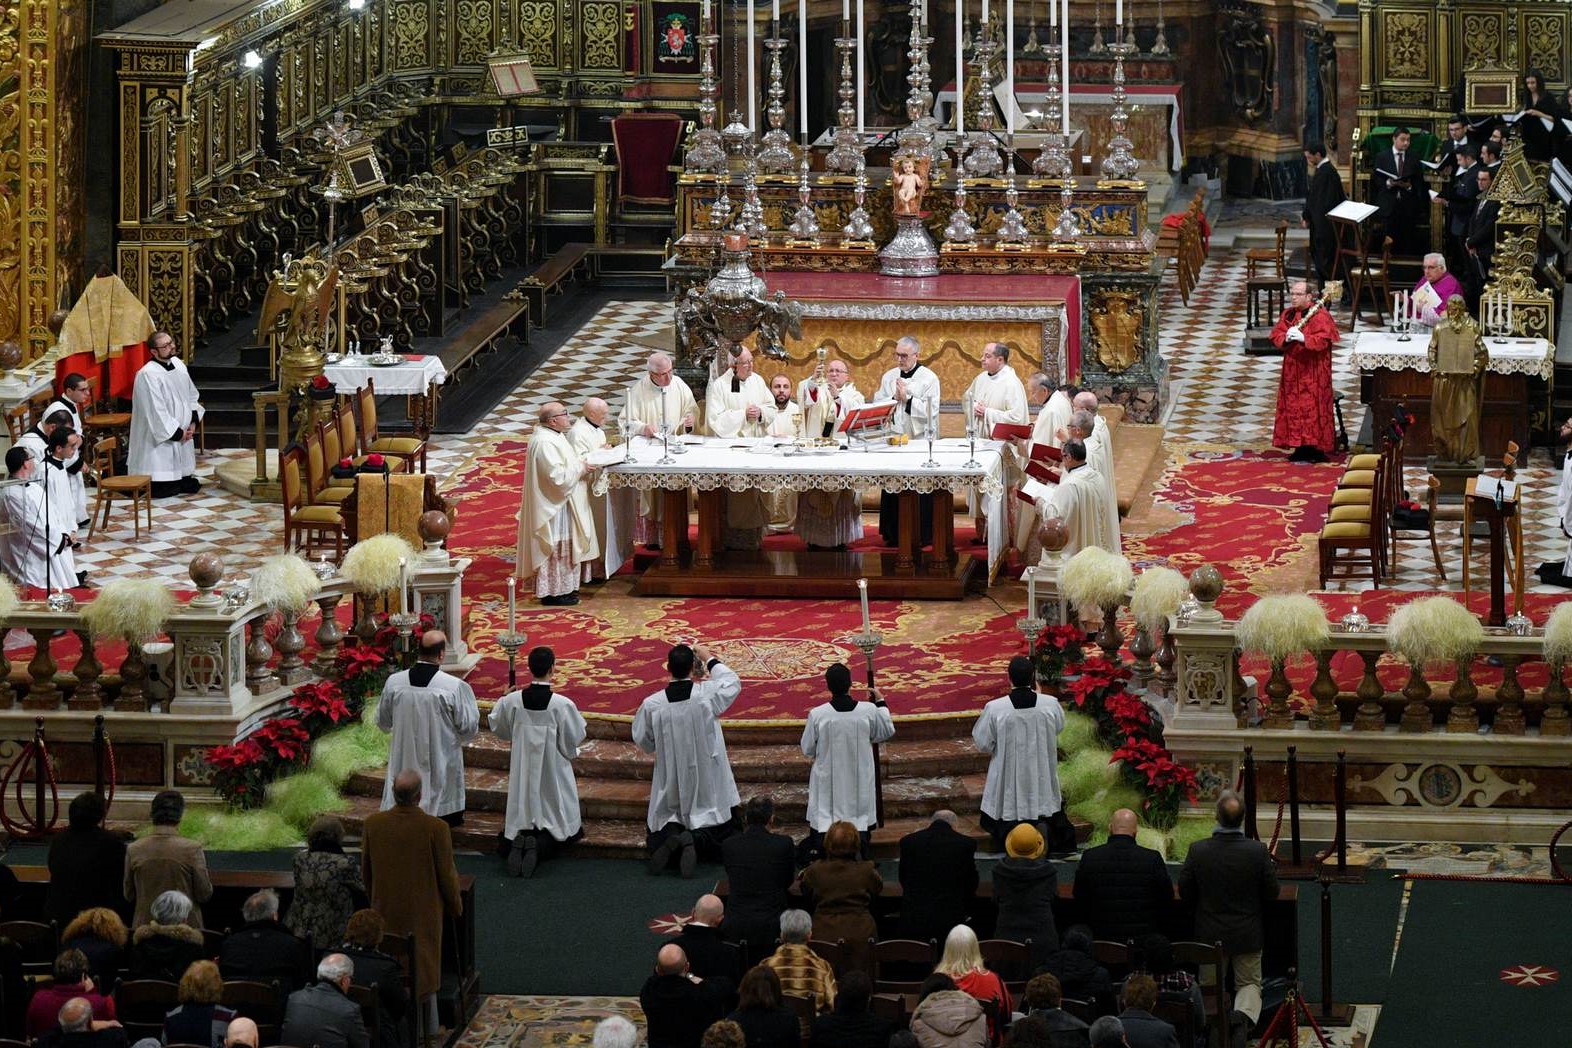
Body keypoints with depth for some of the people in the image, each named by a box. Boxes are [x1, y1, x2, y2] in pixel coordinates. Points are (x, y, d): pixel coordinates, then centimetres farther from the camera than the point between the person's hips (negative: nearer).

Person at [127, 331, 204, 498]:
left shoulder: (178, 364, 5)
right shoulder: (148, 375, -21)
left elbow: (193, 395, 15)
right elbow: (157, 412, -22)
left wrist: (193, 422, 2)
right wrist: (177, 433, -14)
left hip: (182, 433, 8)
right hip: (161, 438, -8)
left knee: (190, 485, 11)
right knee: (162, 490, -6)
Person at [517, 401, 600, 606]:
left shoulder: (553, 436, 7)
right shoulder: (544, 443, -26)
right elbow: (559, 476, -29)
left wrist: (580, 464, 6)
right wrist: (581, 469, -16)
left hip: (561, 503, 11)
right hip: (554, 505, -11)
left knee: (562, 548, 19)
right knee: (556, 548, -1)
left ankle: (563, 587, 29)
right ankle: (554, 593, 8)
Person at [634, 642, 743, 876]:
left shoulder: (652, 704, -14)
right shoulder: (708, 694, -15)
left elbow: (643, 741, 2)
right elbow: (733, 683, 7)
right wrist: (709, 660, 19)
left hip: (670, 784, 1)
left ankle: (671, 834, -21)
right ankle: (695, 840, -23)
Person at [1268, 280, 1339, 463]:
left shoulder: (1320, 316, -10)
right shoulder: (1287, 314, 10)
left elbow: (1323, 340, -20)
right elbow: (1275, 335, 5)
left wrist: (1303, 338, -32)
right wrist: (1286, 338, -17)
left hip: (1313, 371, -7)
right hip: (1292, 369, 7)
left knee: (1313, 408, -6)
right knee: (1294, 407, 7)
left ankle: (1317, 447, -3)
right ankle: (1301, 447, 14)